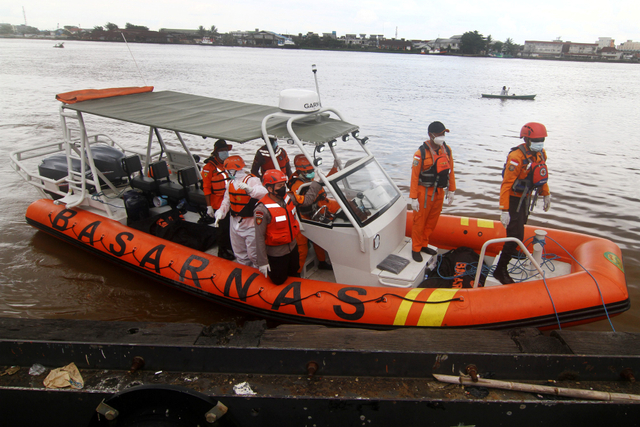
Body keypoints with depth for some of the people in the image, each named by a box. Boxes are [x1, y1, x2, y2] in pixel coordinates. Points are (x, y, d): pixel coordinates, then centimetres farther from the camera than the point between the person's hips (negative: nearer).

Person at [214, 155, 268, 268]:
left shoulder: (252, 180, -18)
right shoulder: (230, 183, 8)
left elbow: (264, 194, -34)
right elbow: (226, 201, 15)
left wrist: (249, 189, -49)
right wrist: (220, 213, -1)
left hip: (250, 224, -8)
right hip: (235, 224, 8)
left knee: (254, 255, -1)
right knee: (239, 254, 21)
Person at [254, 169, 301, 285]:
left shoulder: (288, 198, -7)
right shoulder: (263, 209, -27)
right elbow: (259, 237, -23)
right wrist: (262, 262, -19)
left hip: (293, 247, 7)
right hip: (276, 254, -6)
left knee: (294, 275, 24)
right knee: (279, 281, 11)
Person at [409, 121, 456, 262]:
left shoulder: (447, 150, 2)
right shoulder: (421, 153, -16)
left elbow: (450, 171, 11)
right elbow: (414, 176, -14)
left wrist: (451, 191, 11)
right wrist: (413, 198, -15)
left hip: (439, 192, 6)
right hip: (424, 192, -6)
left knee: (432, 222, 16)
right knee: (419, 222, 5)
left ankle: (423, 245, 33)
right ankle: (416, 249, 19)